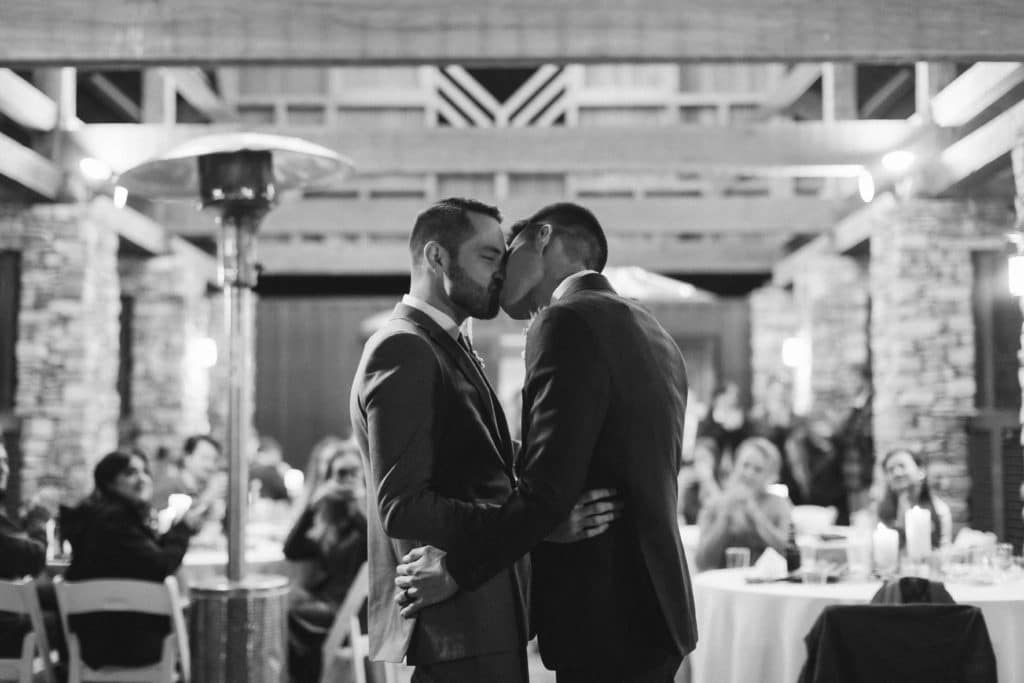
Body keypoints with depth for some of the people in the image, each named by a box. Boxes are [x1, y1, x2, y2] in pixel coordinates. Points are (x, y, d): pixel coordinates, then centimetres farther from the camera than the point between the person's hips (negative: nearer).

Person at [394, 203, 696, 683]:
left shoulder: (568, 322, -13)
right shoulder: (648, 330, 14)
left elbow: (547, 489, -21)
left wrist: (454, 570, -12)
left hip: (608, 622, -9)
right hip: (653, 608, 9)